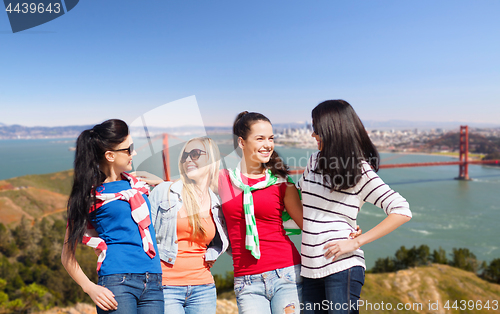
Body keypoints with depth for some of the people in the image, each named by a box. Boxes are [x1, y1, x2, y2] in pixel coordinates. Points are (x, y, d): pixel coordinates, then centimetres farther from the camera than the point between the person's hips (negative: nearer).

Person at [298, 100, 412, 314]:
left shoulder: (361, 171, -6)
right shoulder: (314, 162, 11)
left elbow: (402, 211, -12)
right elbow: (297, 198, 29)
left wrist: (356, 242, -15)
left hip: (342, 267, -6)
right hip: (310, 268, 6)